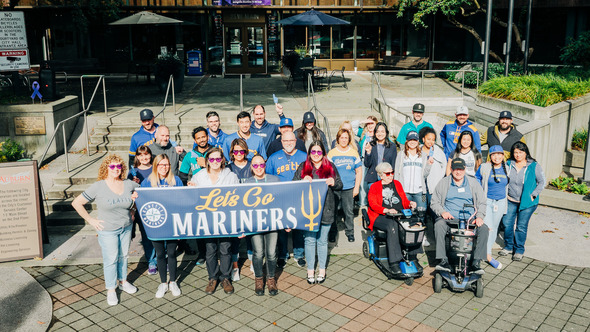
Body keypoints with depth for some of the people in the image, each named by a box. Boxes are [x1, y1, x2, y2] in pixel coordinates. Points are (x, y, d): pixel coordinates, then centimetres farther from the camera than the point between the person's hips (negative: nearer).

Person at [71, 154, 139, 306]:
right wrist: (90, 220, -11)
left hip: (126, 227, 4)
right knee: (111, 260, 3)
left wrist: (133, 210, 9)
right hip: (108, 231, -4)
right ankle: (111, 290, 19)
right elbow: (76, 203, -10)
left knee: (123, 256, 17)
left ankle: (123, 281, 37)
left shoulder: (128, 184, -4)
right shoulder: (98, 187, -14)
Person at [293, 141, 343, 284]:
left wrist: (333, 182, -13)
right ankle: (310, 270, 17)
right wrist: (303, 181, -15)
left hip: (326, 209, 0)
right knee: (310, 239, 4)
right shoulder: (303, 167, 6)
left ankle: (322, 270, 22)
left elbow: (340, 185, 9)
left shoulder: (330, 167, 7)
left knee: (322, 240, 9)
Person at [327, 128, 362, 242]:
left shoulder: (354, 153, 5)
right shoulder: (332, 153, 1)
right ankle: (332, 233, 19)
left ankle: (350, 232, 20)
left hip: (349, 188, 1)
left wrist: (356, 187, 2)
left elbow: (358, 172, 9)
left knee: (349, 212, 5)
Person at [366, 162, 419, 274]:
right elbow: (373, 204, -4)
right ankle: (394, 262, -36)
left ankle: (413, 257, -23)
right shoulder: (374, 187, 11)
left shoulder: (397, 184, 24)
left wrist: (410, 204, -3)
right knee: (393, 226, -37)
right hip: (381, 217, -4)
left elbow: (404, 200, 22)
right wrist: (387, 210, -21)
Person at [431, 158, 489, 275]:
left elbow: (481, 203, 12)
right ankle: (443, 260, -34)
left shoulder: (473, 183, 12)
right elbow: (434, 202, 9)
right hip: (449, 217, -1)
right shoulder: (443, 183, 9)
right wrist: (442, 212, -11)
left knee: (484, 229, -27)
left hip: (469, 218, 2)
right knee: (439, 225, -34)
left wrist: (479, 217, -7)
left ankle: (476, 262, -22)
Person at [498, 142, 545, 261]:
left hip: (527, 202, -3)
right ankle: (508, 247, 22)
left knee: (521, 226, -1)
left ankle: (519, 250, 15)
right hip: (511, 201, 3)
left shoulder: (534, 166, -6)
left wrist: (533, 195, -7)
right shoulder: (508, 164, 1)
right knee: (507, 223, 3)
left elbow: (542, 182, 0)